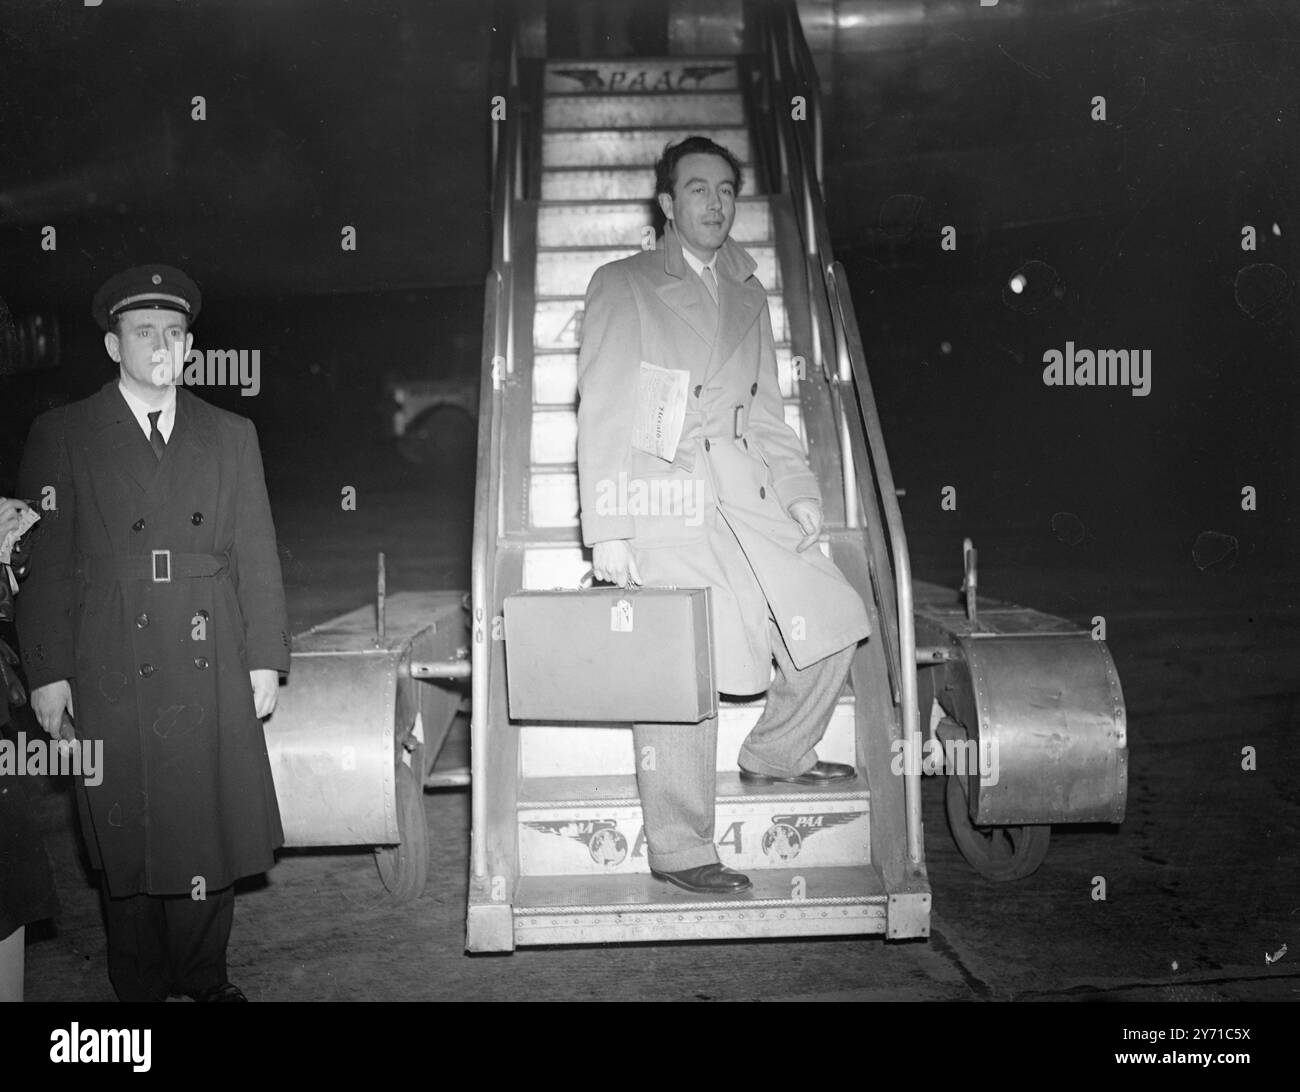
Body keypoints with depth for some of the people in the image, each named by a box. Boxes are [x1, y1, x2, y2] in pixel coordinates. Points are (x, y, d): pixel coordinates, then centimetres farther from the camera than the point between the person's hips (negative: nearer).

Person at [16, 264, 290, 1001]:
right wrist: (47, 672, -4)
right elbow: (43, 563, 1)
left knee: (214, 829, 7)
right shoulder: (63, 437, 3)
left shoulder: (231, 435, 10)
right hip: (113, 679, -2)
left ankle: (204, 976, 24)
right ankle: (140, 987, 23)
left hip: (214, 676, 2)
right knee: (127, 841, 6)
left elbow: (257, 556, 8)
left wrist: (265, 660, 2)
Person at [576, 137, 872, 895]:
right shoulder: (621, 286, 5)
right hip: (659, 502, -5)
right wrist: (606, 532, -10)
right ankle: (679, 851, 6)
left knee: (836, 618, -2)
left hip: (744, 499, 5)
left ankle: (776, 755, 22)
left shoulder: (748, 297, 21)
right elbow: (602, 415, -2)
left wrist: (801, 491, 6)